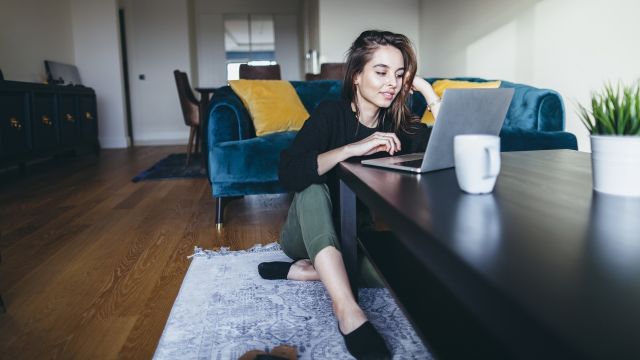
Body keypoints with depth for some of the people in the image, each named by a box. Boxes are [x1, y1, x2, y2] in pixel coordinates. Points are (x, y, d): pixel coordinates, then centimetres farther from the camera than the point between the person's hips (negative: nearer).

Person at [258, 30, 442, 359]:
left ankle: (304, 271, -18)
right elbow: (289, 174, -33)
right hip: (309, 234, -3)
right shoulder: (330, 114, -16)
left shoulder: (400, 123, -5)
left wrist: (428, 91, -18)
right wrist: (354, 148, -40)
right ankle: (347, 310, -44)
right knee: (313, 187, -34)